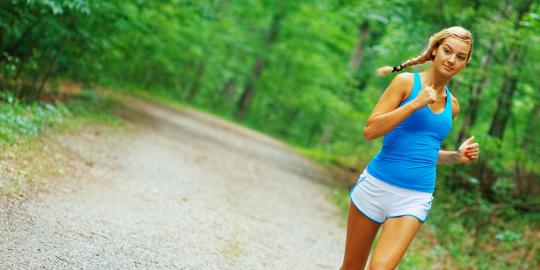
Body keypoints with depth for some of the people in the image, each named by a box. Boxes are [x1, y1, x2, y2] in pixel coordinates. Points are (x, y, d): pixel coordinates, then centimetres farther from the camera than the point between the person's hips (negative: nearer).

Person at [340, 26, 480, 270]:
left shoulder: (452, 106, 11)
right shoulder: (406, 82, -3)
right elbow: (370, 130, -13)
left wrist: (457, 156, 7)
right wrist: (415, 104, -18)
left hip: (415, 198, 2)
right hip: (377, 185, -2)